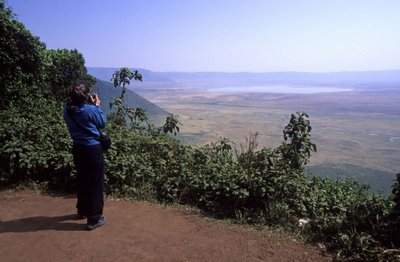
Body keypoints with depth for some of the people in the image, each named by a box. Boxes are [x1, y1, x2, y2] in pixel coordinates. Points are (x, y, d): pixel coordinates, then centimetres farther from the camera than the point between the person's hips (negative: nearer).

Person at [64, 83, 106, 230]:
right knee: (95, 184, 4)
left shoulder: (67, 110, -3)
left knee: (82, 181, 22)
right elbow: (102, 123, -3)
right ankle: (94, 219, 10)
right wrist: (97, 106, 3)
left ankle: (82, 211, 39)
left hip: (77, 149, 6)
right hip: (93, 149, -6)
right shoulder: (90, 109, -19)